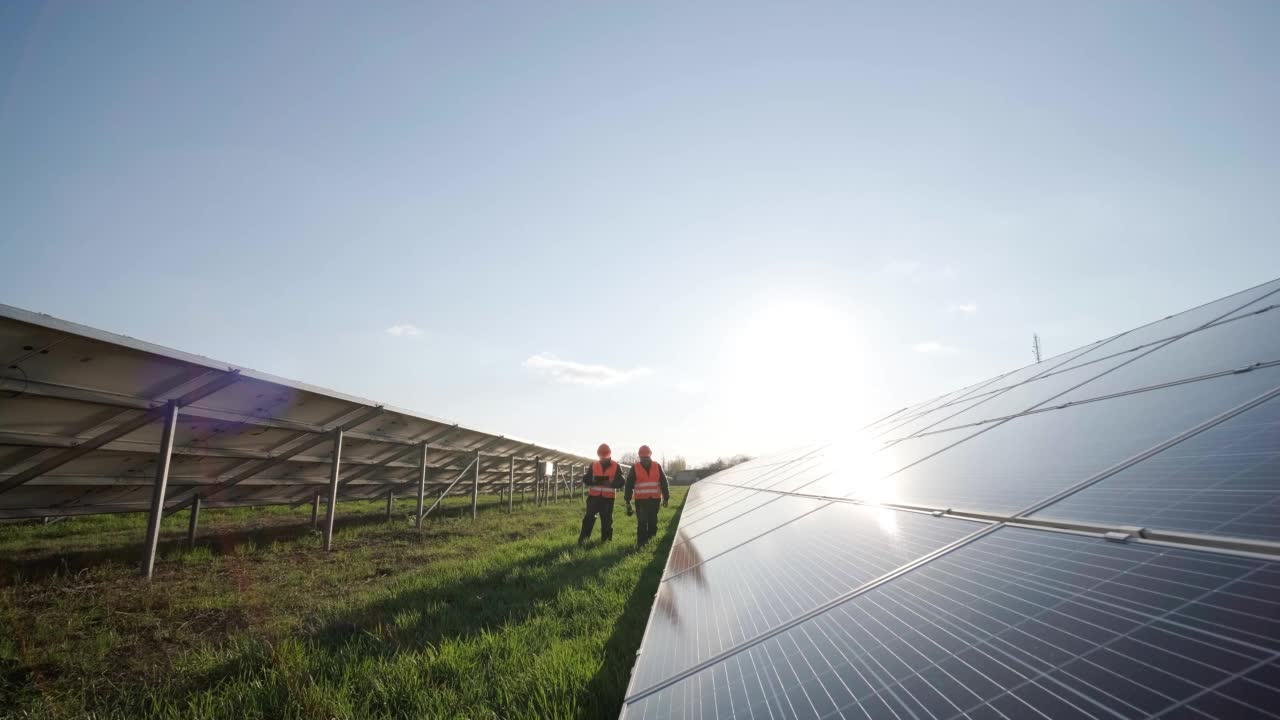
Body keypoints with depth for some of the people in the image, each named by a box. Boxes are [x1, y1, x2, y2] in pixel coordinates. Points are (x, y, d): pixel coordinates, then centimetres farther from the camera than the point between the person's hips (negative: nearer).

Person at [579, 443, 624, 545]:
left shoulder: (615, 467, 1)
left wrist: (611, 482, -23)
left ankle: (606, 540, 17)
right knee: (589, 517, -8)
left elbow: (620, 482, -3)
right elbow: (585, 480, 3)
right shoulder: (593, 465, 5)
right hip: (594, 497, 0)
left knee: (606, 520, 5)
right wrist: (594, 480, -19)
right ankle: (583, 538, -1)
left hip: (608, 498, 0)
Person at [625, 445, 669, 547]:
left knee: (653, 522, 7)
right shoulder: (635, 468, -1)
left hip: (655, 500, 2)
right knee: (642, 523, -8)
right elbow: (629, 485, 2)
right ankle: (640, 543, -2)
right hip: (641, 500, -2)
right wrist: (628, 501, 0)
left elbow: (664, 483, 10)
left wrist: (665, 498, 8)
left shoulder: (657, 467, 5)